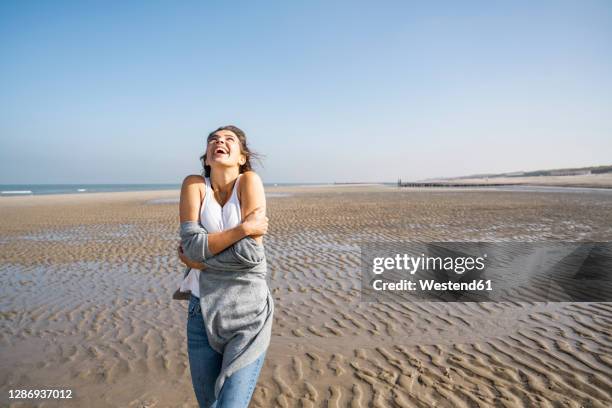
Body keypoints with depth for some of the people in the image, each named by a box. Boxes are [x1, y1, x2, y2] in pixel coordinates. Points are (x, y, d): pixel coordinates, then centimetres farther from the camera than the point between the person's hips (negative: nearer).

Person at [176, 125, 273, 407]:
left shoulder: (250, 180, -8)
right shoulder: (194, 184, -2)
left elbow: (249, 253, -17)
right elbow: (192, 244, -15)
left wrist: (196, 258, -7)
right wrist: (245, 227, -18)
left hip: (249, 315, -3)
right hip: (203, 312, 3)